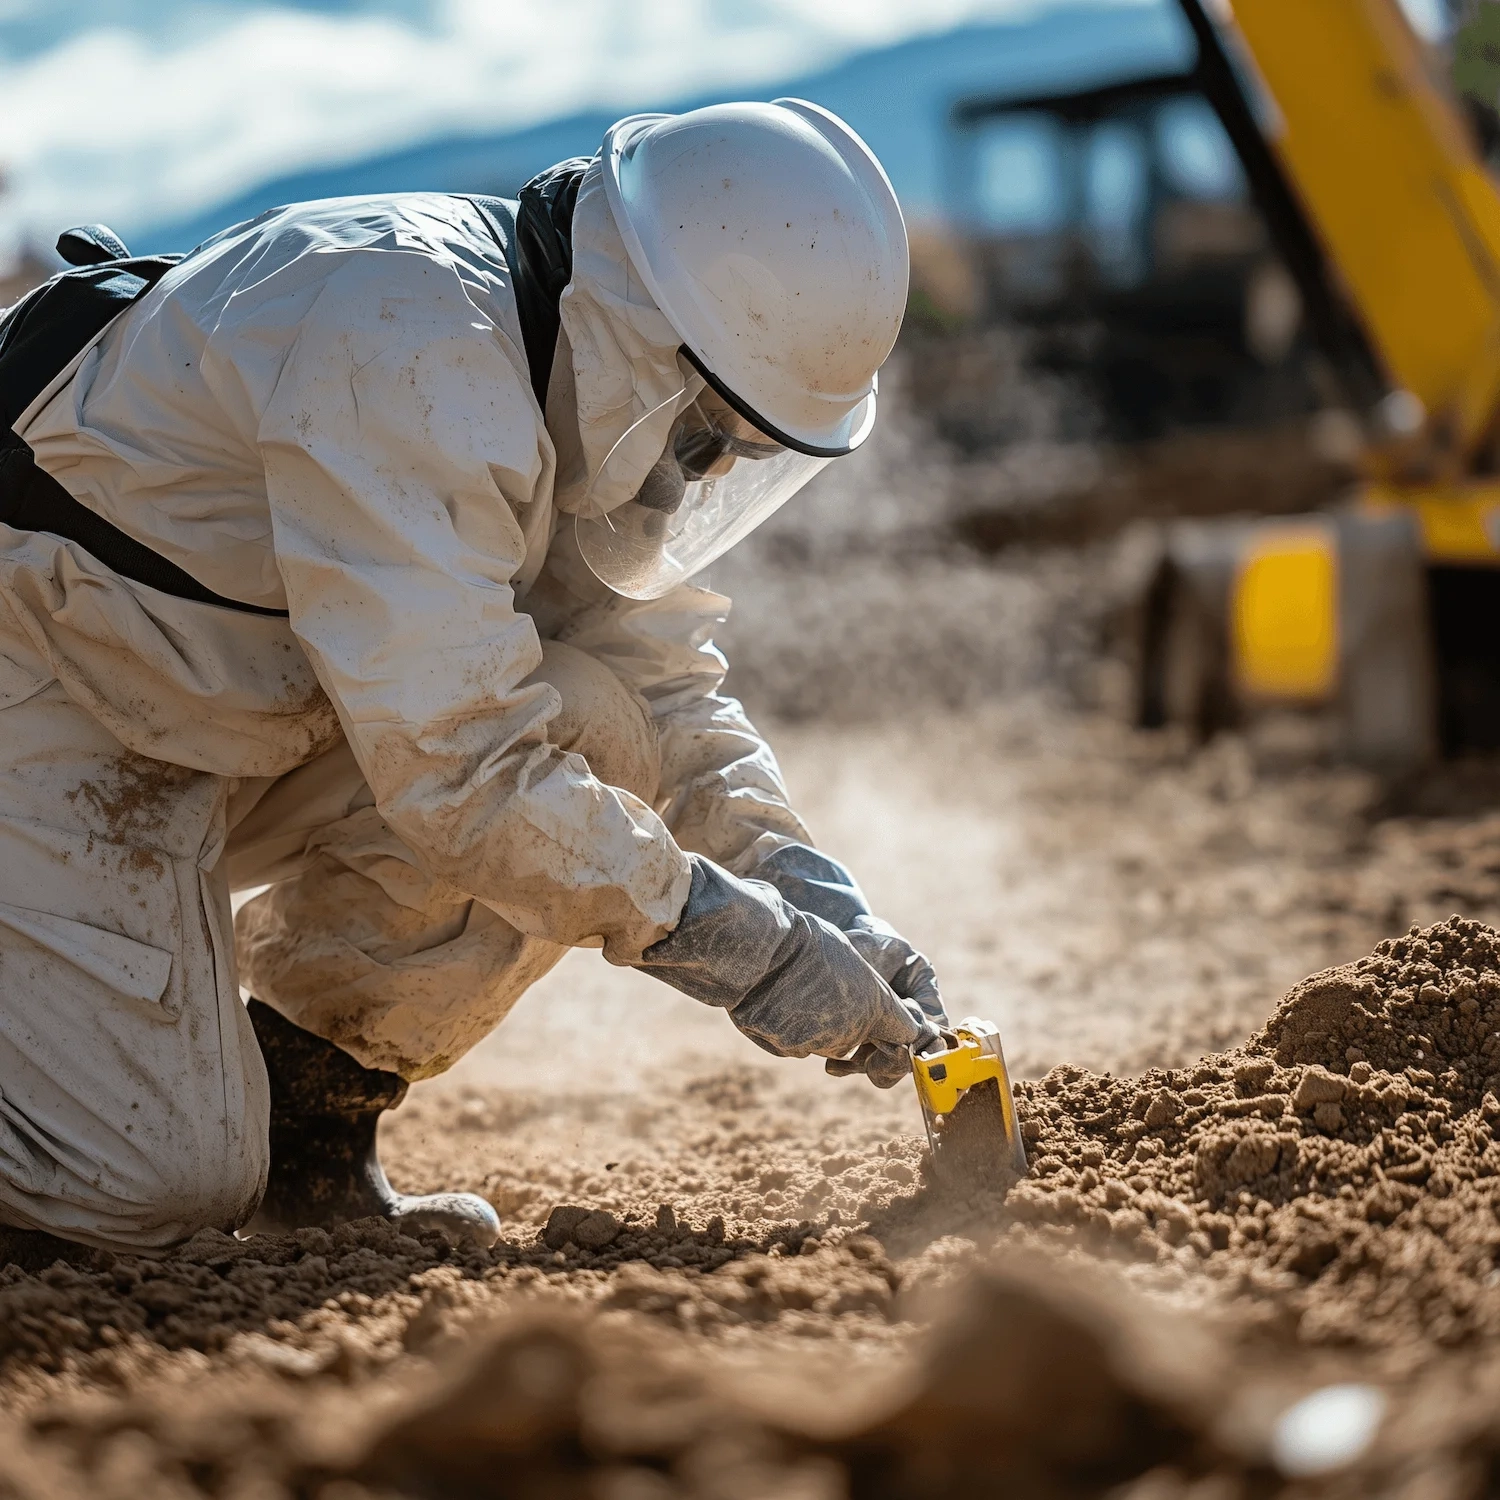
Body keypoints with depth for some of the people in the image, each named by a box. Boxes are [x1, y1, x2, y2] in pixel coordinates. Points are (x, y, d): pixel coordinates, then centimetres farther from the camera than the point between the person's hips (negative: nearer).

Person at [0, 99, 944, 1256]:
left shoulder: (592, 372, -1)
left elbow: (664, 670, 4)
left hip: (237, 720, 9)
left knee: (596, 723, -11)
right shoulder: (412, 347, -29)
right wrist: (739, 944, -27)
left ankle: (304, 1127, 1)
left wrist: (819, 901, -10)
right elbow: (452, 764, -32)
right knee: (164, 1185, -19)